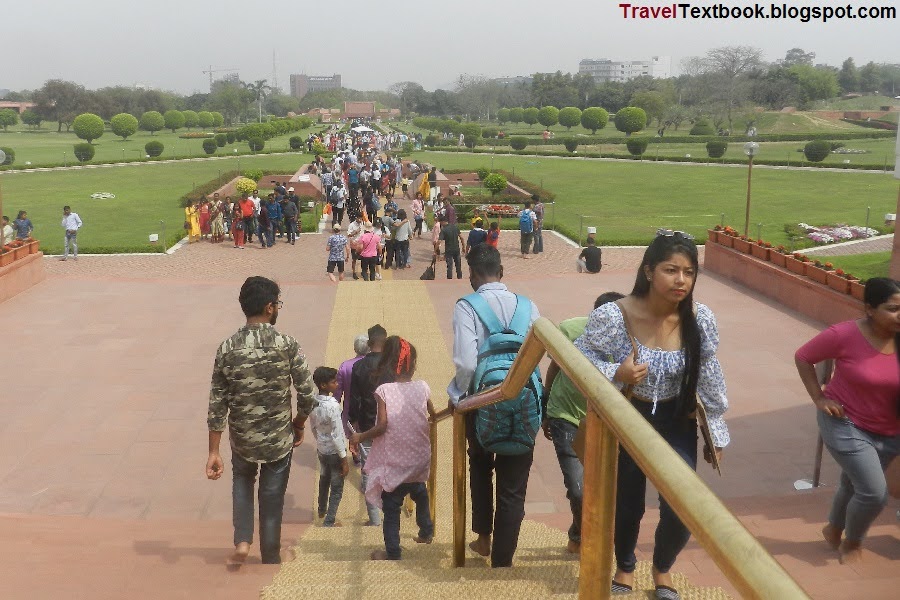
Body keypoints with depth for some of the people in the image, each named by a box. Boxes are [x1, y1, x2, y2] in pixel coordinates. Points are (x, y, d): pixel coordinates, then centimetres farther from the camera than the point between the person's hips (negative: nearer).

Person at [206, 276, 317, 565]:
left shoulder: (227, 348, -10)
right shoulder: (288, 345, -16)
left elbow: (217, 404, -7)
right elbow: (308, 396, -14)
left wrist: (214, 452, -1)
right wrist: (299, 425, 7)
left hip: (242, 440, 2)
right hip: (279, 439, -2)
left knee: (242, 482, 30)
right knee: (272, 500, 16)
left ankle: (242, 541, 17)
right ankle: (271, 560, 28)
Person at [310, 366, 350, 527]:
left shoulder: (313, 403, -6)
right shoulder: (333, 406, -28)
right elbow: (337, 436, -25)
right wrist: (344, 460, -17)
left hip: (321, 449, 7)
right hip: (334, 452, -7)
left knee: (324, 480, 28)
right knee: (336, 488, 8)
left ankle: (322, 511, 47)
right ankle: (329, 522, 14)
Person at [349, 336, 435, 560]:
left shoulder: (384, 390, -14)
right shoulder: (422, 387, -4)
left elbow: (382, 426, -19)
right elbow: (433, 415, 11)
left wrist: (360, 437, -4)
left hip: (395, 462, -4)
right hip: (419, 458, 4)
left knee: (391, 506, 6)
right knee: (420, 494, 29)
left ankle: (392, 552, 9)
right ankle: (426, 532, 42)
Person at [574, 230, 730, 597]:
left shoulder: (701, 321, -14)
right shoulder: (613, 317, -24)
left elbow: (709, 381, -2)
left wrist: (716, 434, 4)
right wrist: (614, 374, -30)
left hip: (677, 422, 2)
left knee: (683, 511, -2)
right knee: (626, 504, 15)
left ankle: (662, 569, 33)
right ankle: (625, 567, 48)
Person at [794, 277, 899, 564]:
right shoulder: (845, 335, -22)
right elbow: (803, 357, -9)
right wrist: (819, 399, -11)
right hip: (846, 424, -4)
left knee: (853, 485, 22)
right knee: (874, 493, -10)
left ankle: (833, 529, 51)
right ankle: (851, 543, 20)